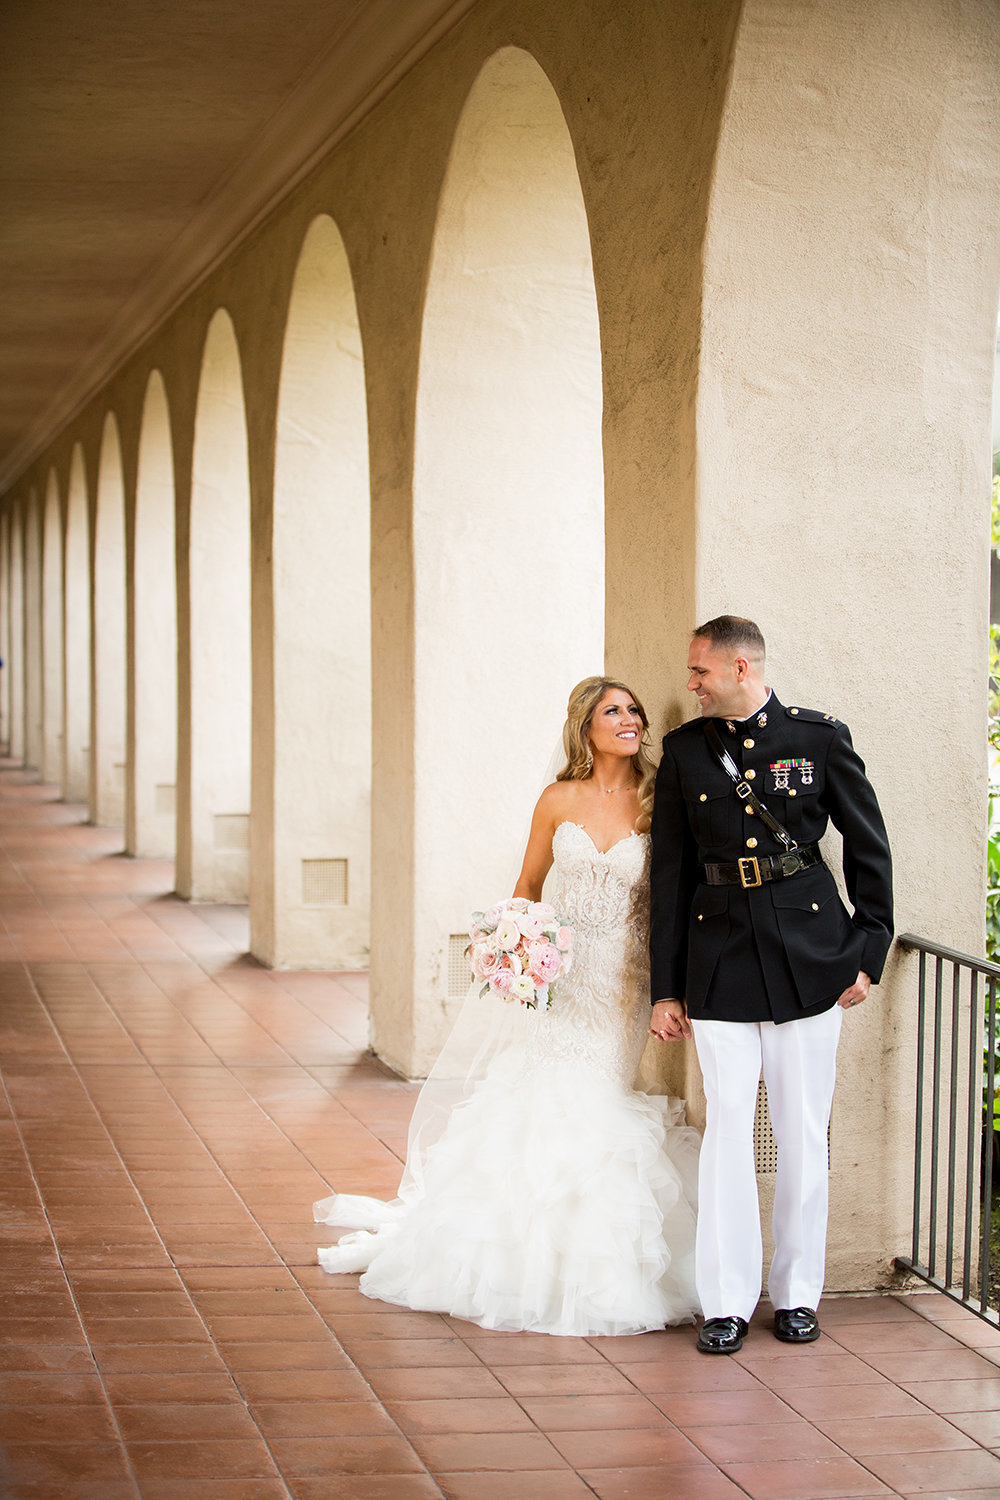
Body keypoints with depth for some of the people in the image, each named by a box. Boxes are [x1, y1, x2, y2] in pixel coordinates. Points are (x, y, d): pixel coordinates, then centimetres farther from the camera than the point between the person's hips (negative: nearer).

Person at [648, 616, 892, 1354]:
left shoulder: (820, 737, 0)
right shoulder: (685, 751, 7)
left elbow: (869, 846, 6)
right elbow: (670, 872, 8)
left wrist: (868, 952, 2)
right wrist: (666, 987, 6)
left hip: (808, 955, -1)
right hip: (721, 961, 1)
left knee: (804, 1133, 4)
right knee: (727, 1128, -1)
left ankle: (798, 1293, 15)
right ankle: (727, 1302, 5)